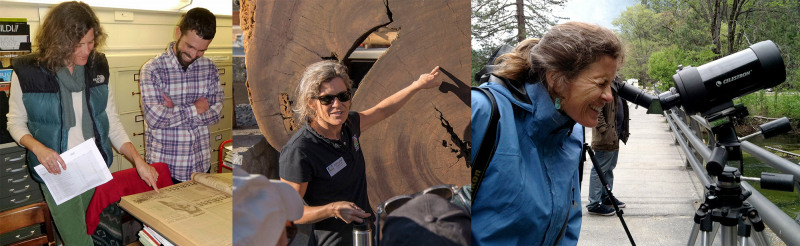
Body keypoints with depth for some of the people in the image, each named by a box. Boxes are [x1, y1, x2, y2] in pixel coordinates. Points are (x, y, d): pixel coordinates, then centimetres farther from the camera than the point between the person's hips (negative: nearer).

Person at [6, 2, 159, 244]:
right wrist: (37, 147, -18)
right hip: (57, 170, -3)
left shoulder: (97, 67, -2)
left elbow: (112, 122, 2)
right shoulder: (28, 72, -10)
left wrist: (138, 160, -8)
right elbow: (16, 122, 2)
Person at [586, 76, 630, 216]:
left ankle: (606, 197, 33)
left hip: (615, 135, 10)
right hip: (606, 136, -10)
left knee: (609, 168, 20)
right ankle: (594, 204, 4)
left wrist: (623, 130, 18)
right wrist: (603, 127, -25)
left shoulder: (615, 82, 15)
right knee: (600, 169, -3)